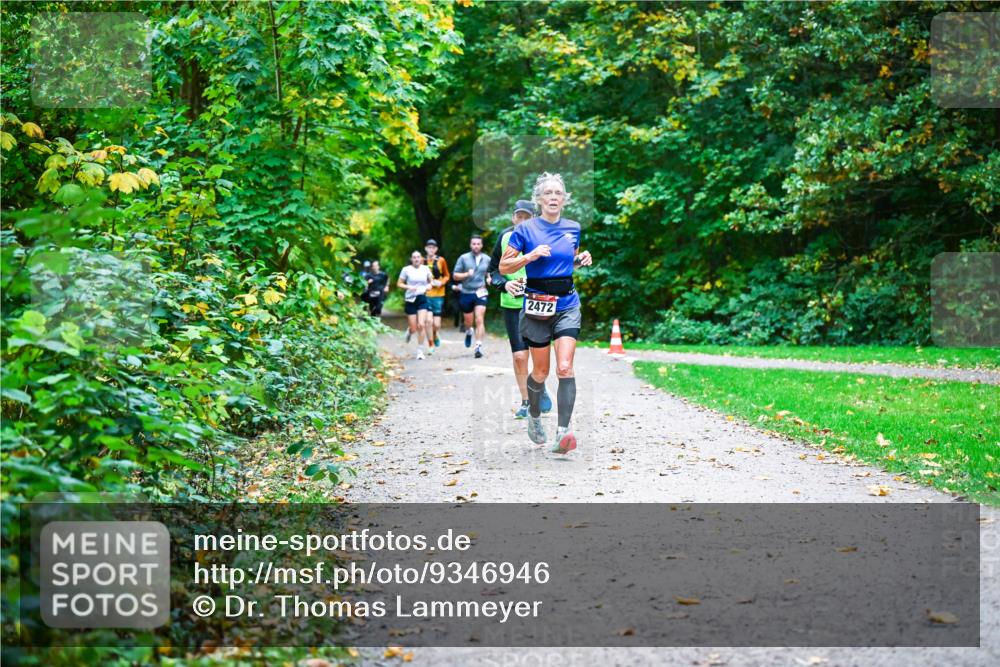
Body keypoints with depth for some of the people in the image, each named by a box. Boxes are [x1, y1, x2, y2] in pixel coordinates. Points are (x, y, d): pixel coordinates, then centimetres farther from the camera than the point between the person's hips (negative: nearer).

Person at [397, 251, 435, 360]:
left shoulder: (425, 269, 5)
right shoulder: (406, 270, -2)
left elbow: (431, 281, 17)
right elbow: (399, 284, 2)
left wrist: (428, 286, -5)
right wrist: (409, 287, -15)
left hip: (422, 299, 1)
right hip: (410, 299, -1)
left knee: (421, 325, -14)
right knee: (414, 328, 1)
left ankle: (419, 350, -2)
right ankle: (409, 331, 41)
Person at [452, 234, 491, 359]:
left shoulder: (487, 259, 5)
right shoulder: (464, 258, -2)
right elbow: (455, 275, -1)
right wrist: (467, 274, -18)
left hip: (480, 293, 0)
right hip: (466, 293, 0)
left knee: (480, 320, -13)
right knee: (468, 321, 13)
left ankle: (479, 347, -15)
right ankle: (469, 332, 48)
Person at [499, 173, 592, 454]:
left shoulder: (573, 228, 7)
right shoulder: (525, 229, -4)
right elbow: (504, 267, -3)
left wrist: (582, 260, 2)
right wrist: (530, 256, -18)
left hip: (567, 305, 2)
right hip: (537, 306, -2)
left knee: (565, 367, -15)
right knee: (541, 372, 8)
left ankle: (562, 433, -21)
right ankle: (534, 417, 38)